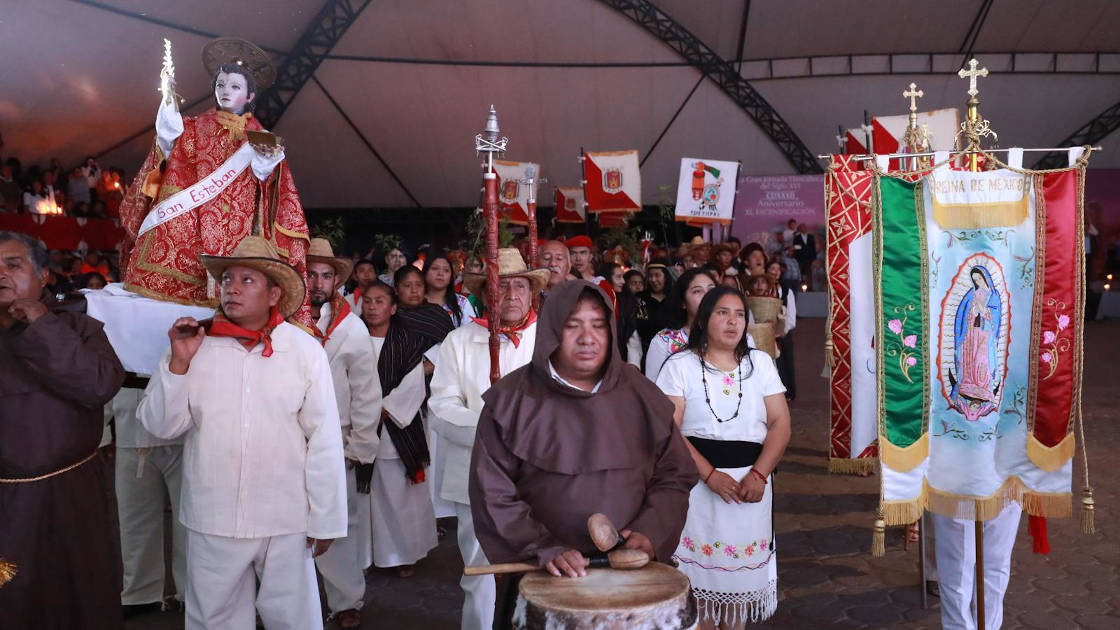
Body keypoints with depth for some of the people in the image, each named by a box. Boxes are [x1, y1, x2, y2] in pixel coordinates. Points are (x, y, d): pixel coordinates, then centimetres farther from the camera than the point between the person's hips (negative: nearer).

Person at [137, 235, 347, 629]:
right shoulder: (195, 345, -3)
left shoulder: (306, 350, -8)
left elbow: (324, 441, -6)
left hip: (285, 521, -2)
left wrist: (325, 520, -3)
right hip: (211, 519, 2)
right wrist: (179, 362, -15)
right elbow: (160, 426, -2)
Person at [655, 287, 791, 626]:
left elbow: (780, 423, 2)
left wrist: (758, 474, -12)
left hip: (751, 481, 3)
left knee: (743, 567, 8)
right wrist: (711, 475, -18)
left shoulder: (760, 362, 7)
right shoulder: (680, 365, -2)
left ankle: (736, 623, 26)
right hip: (698, 482, -2)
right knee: (700, 567, 2)